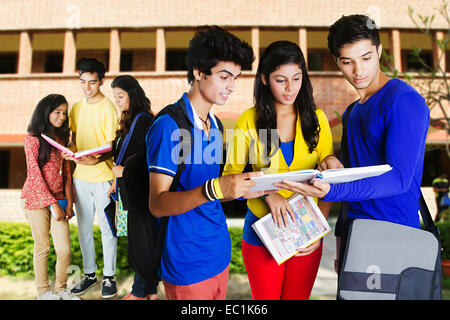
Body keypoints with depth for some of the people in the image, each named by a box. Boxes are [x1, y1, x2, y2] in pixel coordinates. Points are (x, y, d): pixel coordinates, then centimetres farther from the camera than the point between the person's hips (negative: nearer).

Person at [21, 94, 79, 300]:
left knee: (65, 249, 3)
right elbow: (35, 175, -12)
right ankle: (43, 291, 24)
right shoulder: (33, 138, -8)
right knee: (42, 248, 6)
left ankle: (61, 289, 23)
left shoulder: (61, 138, 11)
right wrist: (53, 204, -13)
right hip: (37, 198, -5)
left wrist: (69, 202, 2)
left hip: (58, 198, 5)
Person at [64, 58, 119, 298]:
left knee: (106, 228, 4)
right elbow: (75, 138, 18)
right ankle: (89, 273, 30)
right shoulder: (76, 108, 11)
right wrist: (70, 151, -5)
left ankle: (109, 276, 19)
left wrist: (97, 159, -30)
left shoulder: (108, 107, -7)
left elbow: (112, 146, -11)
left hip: (102, 175, -6)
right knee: (84, 228, 14)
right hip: (80, 175, 6)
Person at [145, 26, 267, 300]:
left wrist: (242, 188, -2)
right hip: (187, 264, -7)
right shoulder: (169, 125, -17)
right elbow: (157, 204, -21)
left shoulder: (216, 124, 8)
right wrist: (215, 189, -34)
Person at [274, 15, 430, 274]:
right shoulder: (352, 111, 13)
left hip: (392, 234, -7)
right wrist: (334, 163, -5)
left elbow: (399, 177, -21)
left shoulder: (404, 100, -13)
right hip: (351, 229, 7)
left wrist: (331, 192, -35)